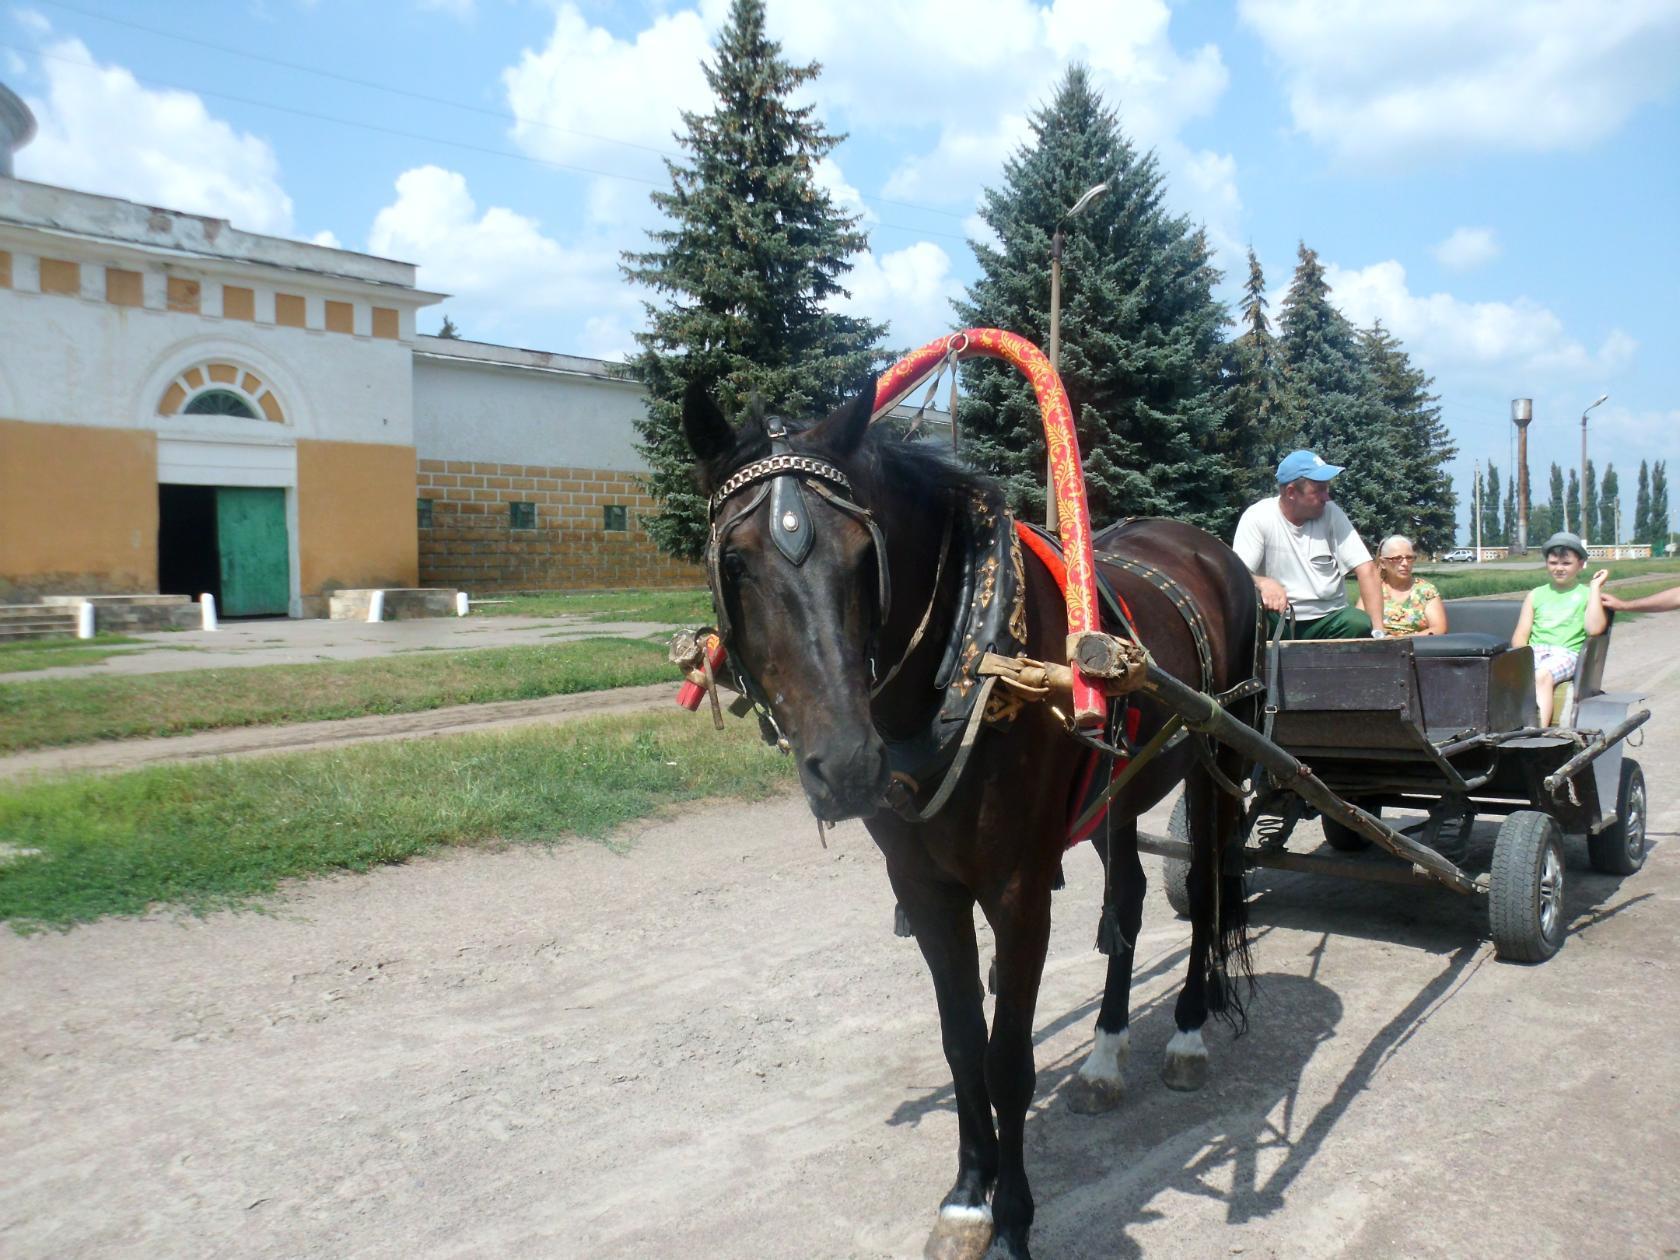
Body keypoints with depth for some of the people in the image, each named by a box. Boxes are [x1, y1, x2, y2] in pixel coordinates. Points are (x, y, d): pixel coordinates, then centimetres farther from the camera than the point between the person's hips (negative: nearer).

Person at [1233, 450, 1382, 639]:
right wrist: (1263, 582, -39)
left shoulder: (1331, 514, -3)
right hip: (1278, 621, -2)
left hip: (1329, 620, 2)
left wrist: (1378, 630, -18)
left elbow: (1366, 570, -7)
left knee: (1360, 623, -28)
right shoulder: (1257, 517, -9)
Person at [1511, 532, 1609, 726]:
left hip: (1567, 653, -3)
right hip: (1535, 652, 3)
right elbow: (1520, 636, 16)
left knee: (1542, 675, -36)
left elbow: (1594, 628, -7)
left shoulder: (1586, 594, 14)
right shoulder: (1536, 595, 23)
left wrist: (1595, 587, -1)